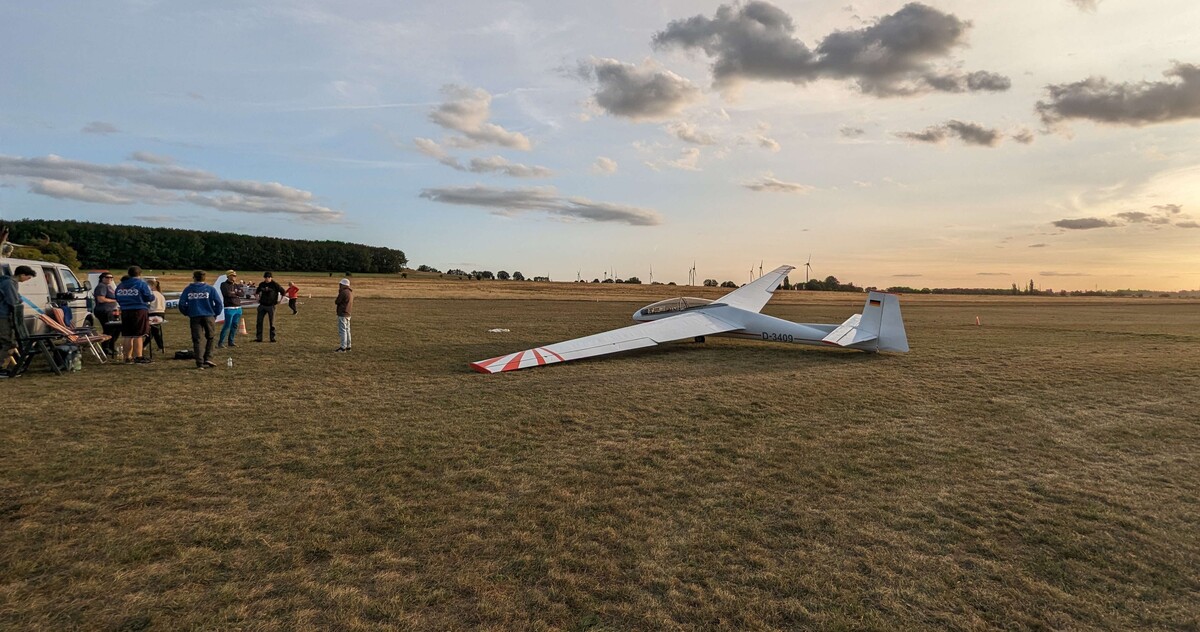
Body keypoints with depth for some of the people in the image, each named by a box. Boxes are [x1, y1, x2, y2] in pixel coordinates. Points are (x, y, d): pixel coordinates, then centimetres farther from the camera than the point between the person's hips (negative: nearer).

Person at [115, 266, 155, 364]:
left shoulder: (120, 286, 10)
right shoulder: (142, 284, -9)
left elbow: (118, 299, 14)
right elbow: (150, 297, -10)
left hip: (125, 312, 6)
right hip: (139, 311, -6)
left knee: (128, 336, 12)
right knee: (138, 336, -3)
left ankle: (127, 357, 18)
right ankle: (138, 357, -3)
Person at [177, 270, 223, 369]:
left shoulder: (188, 289, 4)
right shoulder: (210, 289, 0)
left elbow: (181, 304, 3)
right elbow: (219, 303, -5)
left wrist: (187, 314, 17)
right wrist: (215, 314, 8)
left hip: (194, 317, 1)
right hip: (208, 316, -1)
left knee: (196, 340, 6)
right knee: (210, 338, 14)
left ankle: (200, 363, 3)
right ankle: (208, 359, 4)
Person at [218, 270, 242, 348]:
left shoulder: (236, 285, 17)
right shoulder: (224, 284, -1)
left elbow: (241, 293, 2)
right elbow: (227, 293, -17)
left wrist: (233, 293, -9)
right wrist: (236, 294, -4)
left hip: (238, 308, 6)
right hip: (229, 308, -6)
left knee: (235, 325, 8)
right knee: (227, 325, -9)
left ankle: (231, 341, 17)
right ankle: (220, 342, -3)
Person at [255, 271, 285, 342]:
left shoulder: (275, 285, -7)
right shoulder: (261, 284, 6)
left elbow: (283, 291, -2)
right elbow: (257, 292, 25)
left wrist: (280, 300, -3)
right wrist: (258, 299, 16)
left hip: (271, 306, -4)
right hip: (262, 305, 4)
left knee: (272, 323, 1)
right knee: (259, 321, 2)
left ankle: (272, 338, 8)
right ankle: (258, 338, 8)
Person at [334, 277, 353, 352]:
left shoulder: (343, 292, -16)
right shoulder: (351, 293, 12)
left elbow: (336, 302, -14)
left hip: (342, 314, -9)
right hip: (348, 314, 9)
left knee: (342, 330, -8)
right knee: (347, 330, 15)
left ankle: (343, 347, -8)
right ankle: (348, 346, 21)